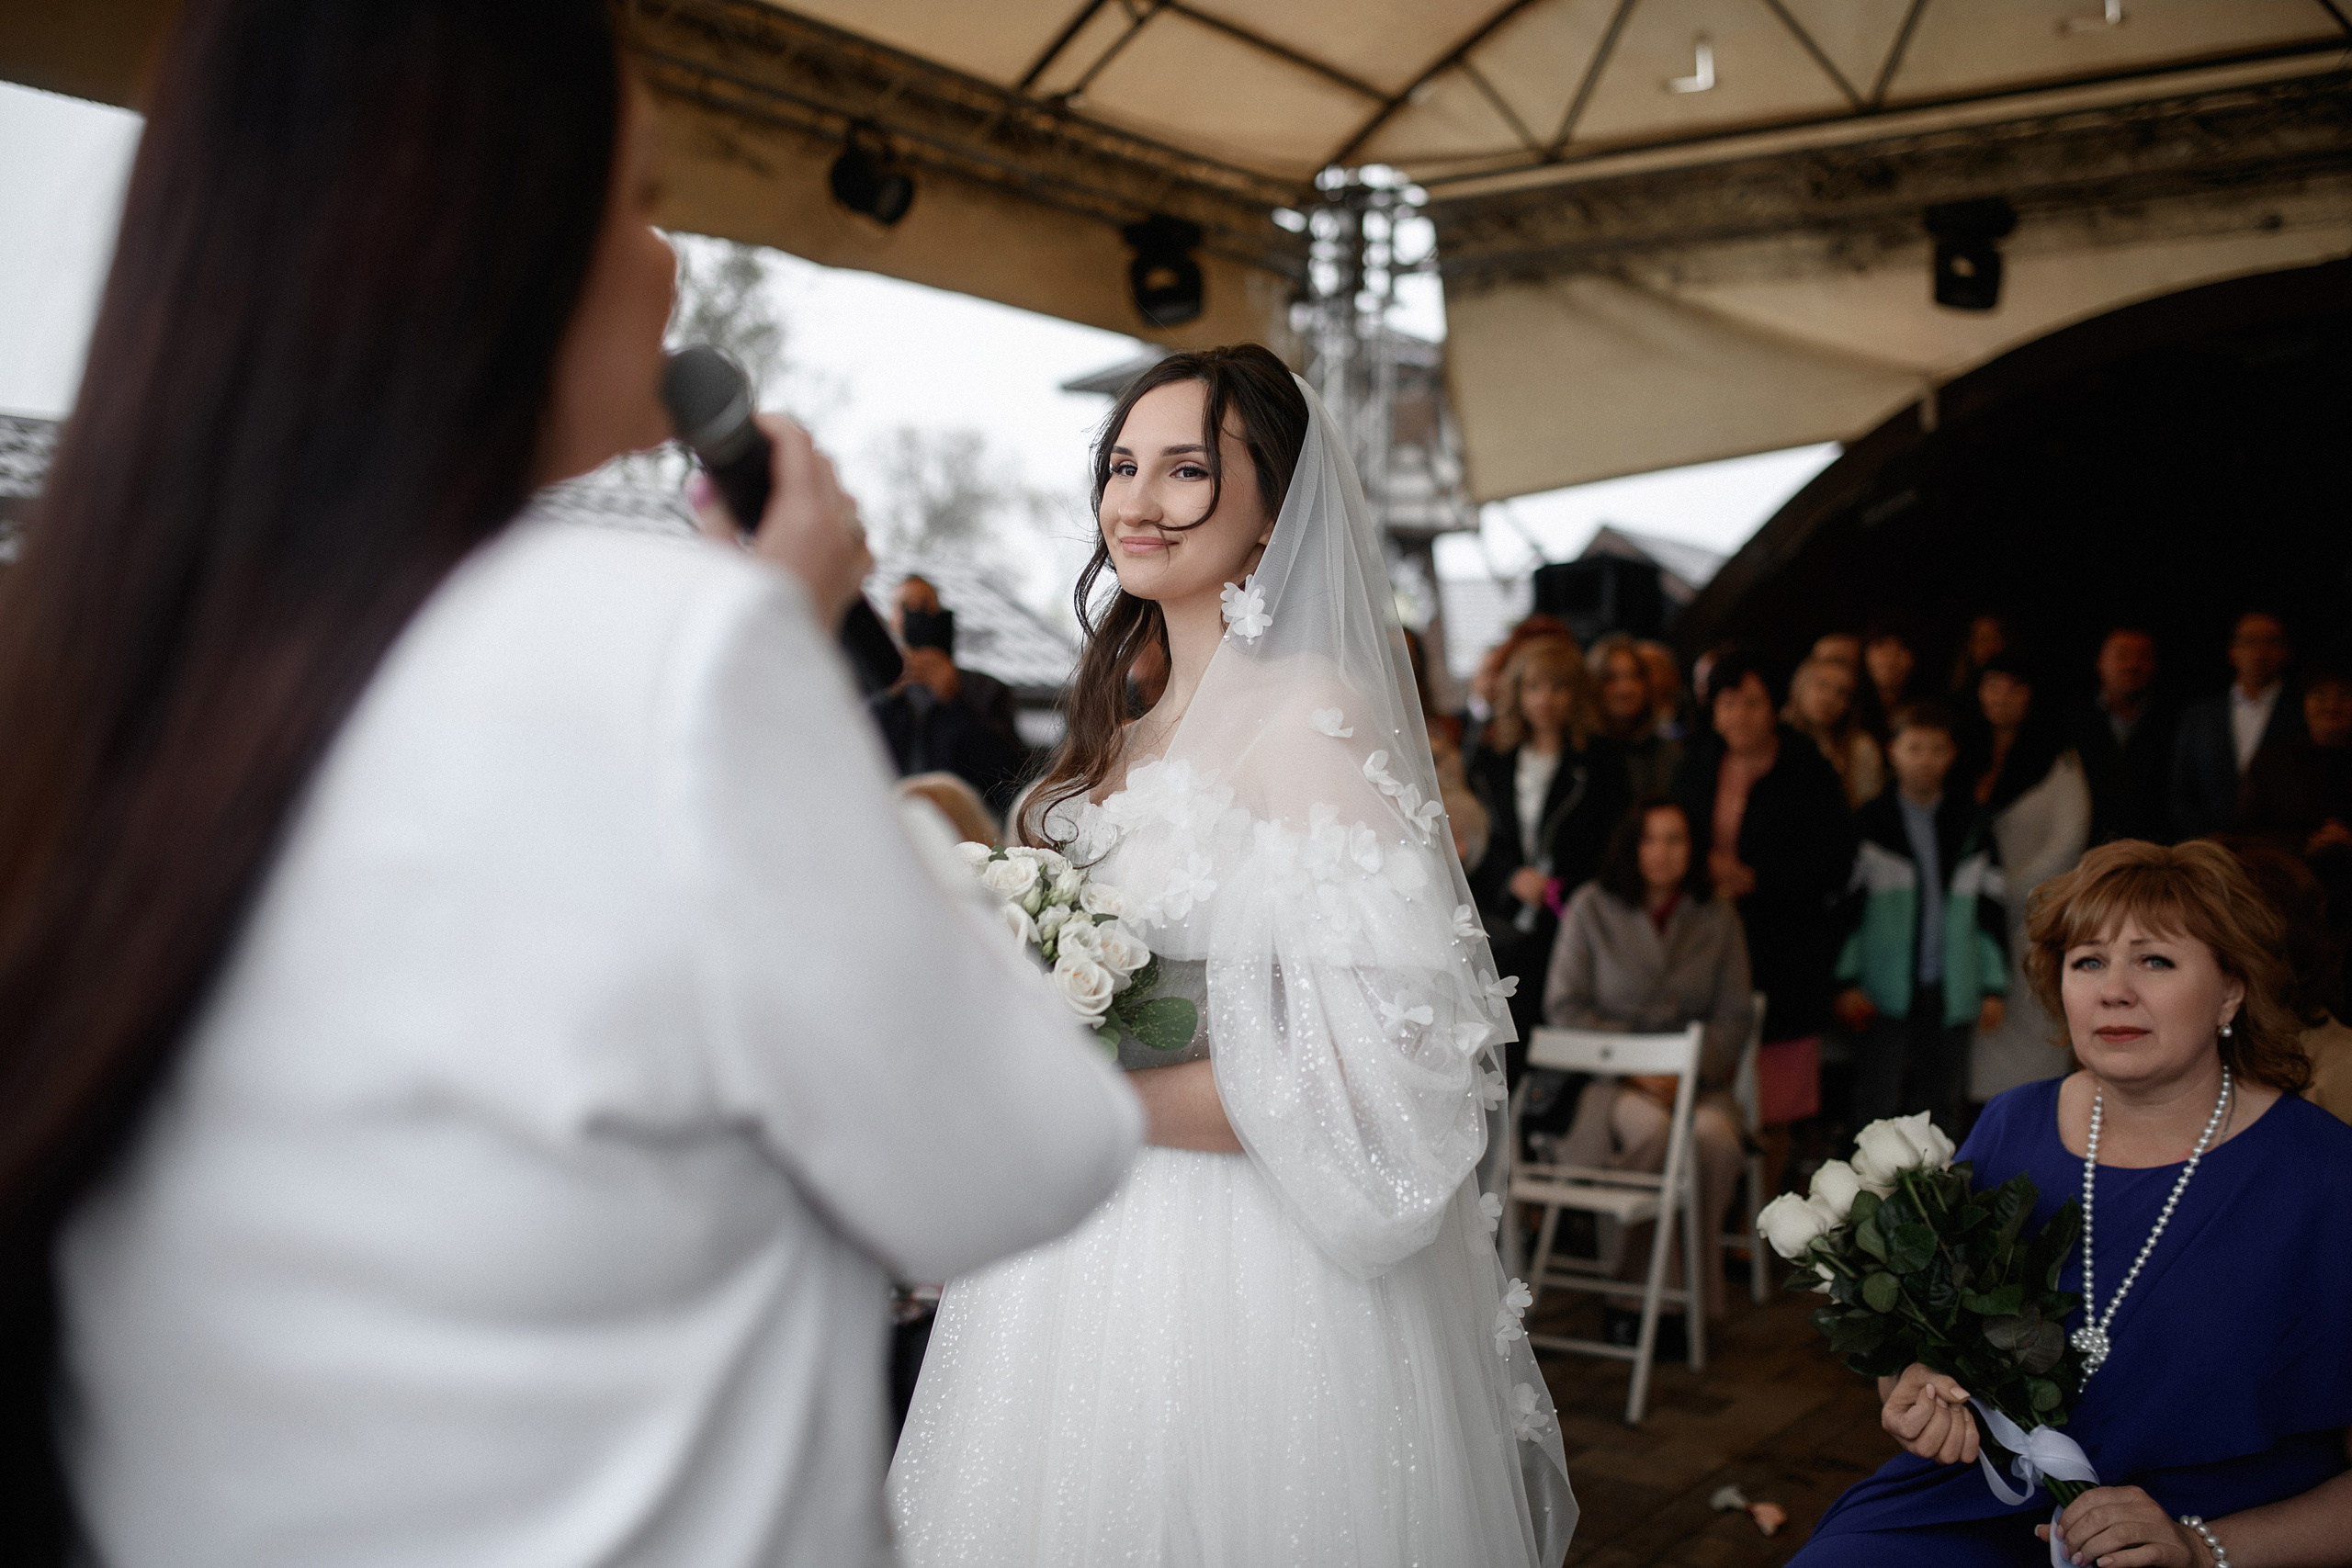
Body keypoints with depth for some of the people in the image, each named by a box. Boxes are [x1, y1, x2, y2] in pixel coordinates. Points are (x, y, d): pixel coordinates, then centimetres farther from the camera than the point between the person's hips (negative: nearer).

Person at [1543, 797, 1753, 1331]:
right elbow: (1564, 1006, 0)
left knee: (1714, 1136, -32)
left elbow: (1733, 1016, 7)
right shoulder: (1591, 907, 5)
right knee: (1652, 1128, -35)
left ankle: (1688, 1290, -19)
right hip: (1607, 1073, -2)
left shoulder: (1717, 918, 11)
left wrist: (1689, 1070, -11)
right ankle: (1625, 1281, -20)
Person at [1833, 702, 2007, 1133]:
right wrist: (1847, 982, -4)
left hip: (1951, 993, 3)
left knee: (1940, 1111, 9)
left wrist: (1993, 986, 8)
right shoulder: (1870, 823, 1)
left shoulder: (1969, 827, 10)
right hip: (1886, 994, -3)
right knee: (1878, 1107, -2)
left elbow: (1990, 912, 12)